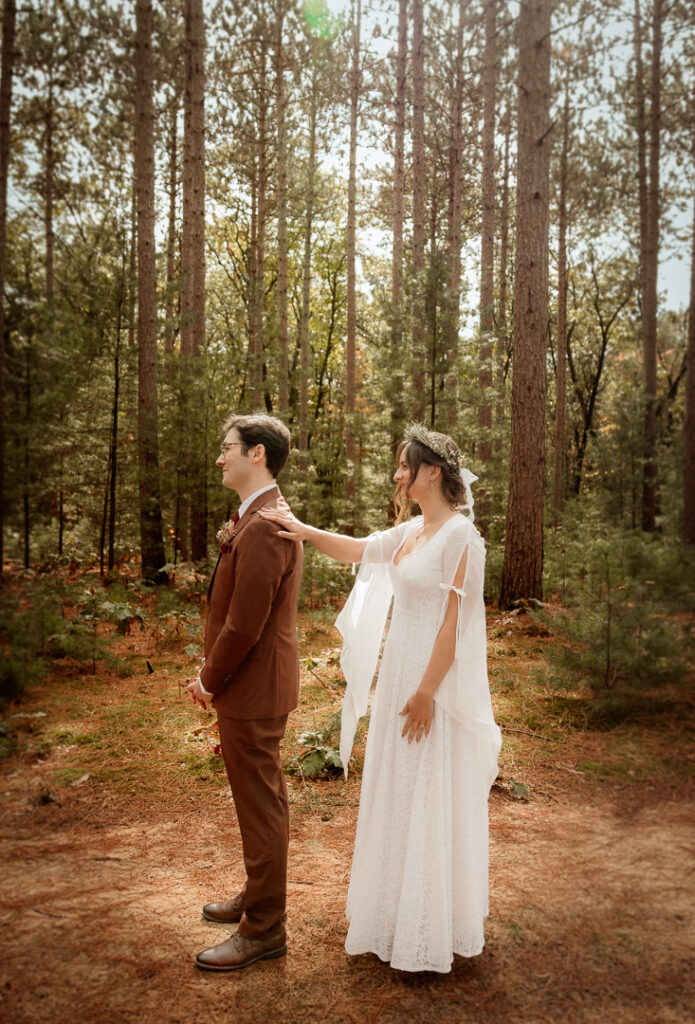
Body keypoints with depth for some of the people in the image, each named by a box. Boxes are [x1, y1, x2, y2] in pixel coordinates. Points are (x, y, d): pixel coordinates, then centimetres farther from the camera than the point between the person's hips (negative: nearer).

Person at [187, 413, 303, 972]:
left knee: (261, 806, 4)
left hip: (252, 689, -10)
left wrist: (210, 682, -11)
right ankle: (258, 895, 41)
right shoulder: (264, 517, 11)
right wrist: (212, 672, 9)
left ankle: (264, 929, 20)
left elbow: (244, 624, -25)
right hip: (256, 685, 10)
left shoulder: (263, 527, -24)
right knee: (261, 800, 23)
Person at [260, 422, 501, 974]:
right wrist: (304, 529, 3)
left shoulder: (460, 534, -16)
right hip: (399, 675, 9)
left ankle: (434, 932, 21)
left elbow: (454, 621, -19)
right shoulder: (410, 531, 9)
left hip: (435, 682, -8)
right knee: (399, 797, 18)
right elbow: (358, 549, 19)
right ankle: (399, 913, 36)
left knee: (431, 803, 4)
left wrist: (427, 693, -19)